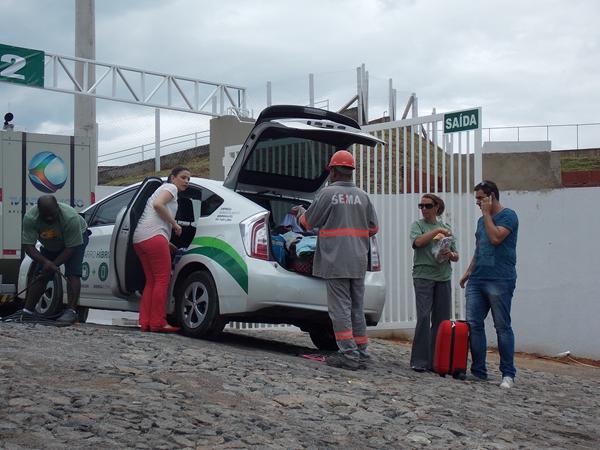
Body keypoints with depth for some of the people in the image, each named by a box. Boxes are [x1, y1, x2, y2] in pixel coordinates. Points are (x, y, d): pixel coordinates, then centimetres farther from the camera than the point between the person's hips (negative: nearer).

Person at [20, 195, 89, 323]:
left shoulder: (71, 218, -39)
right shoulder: (30, 218, -31)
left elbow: (71, 248, -30)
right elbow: (28, 246, -30)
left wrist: (53, 265, -32)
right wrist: (46, 262, -42)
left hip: (77, 237, -3)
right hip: (51, 245, 4)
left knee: (72, 274, -20)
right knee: (40, 275, -2)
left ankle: (71, 311, -25)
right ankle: (26, 311, 4)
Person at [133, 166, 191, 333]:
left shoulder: (161, 189, 33)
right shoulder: (170, 187, 5)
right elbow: (158, 205, -15)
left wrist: (169, 245, 27)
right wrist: (175, 224, -7)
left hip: (139, 238, 10)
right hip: (153, 236, -10)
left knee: (151, 281, 8)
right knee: (162, 279, -9)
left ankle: (145, 322, 4)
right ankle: (158, 323, -11)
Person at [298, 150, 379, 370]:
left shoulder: (328, 193, -7)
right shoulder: (362, 196, 6)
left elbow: (308, 222, 1)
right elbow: (373, 228, 11)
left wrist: (301, 211, 23)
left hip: (335, 261, -5)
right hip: (358, 262, 5)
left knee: (340, 308, -3)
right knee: (356, 308, 12)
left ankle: (349, 354, -6)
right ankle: (361, 354, 15)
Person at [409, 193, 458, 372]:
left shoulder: (446, 228, 16)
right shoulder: (418, 225, 7)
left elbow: (456, 257, 17)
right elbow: (418, 242, -15)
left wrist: (451, 255, -4)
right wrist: (437, 231, -13)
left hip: (443, 278, 4)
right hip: (423, 276, -4)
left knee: (442, 320, 2)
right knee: (424, 317, -12)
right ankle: (419, 361, -8)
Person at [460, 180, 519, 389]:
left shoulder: (508, 215, -4)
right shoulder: (482, 220, 20)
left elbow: (496, 237, -19)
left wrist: (487, 213, -9)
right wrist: (468, 271, 19)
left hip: (500, 280, -8)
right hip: (477, 279, 8)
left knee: (502, 326, -3)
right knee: (473, 324, 2)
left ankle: (508, 374, 3)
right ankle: (478, 370, 8)